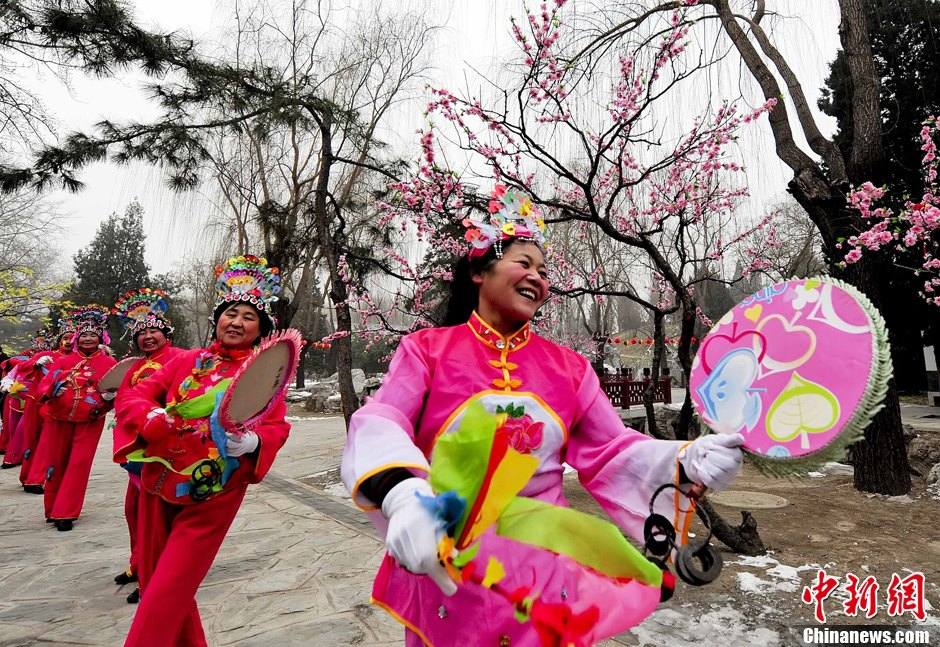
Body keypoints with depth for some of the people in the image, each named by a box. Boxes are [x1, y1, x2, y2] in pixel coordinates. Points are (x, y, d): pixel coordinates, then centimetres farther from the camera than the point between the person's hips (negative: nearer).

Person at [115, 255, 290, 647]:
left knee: (167, 594, 1)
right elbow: (131, 397, 4)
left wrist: (252, 442, -30)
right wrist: (152, 417, -17)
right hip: (159, 485, 5)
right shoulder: (187, 361, 4)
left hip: (212, 496, -5)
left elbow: (277, 428, -9)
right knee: (152, 577, 20)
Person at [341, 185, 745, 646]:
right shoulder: (426, 349, -5)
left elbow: (611, 451, 2)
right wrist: (401, 493, -40)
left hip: (546, 569, 3)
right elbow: (379, 426, -19)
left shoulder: (568, 367, 4)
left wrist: (684, 462, -18)